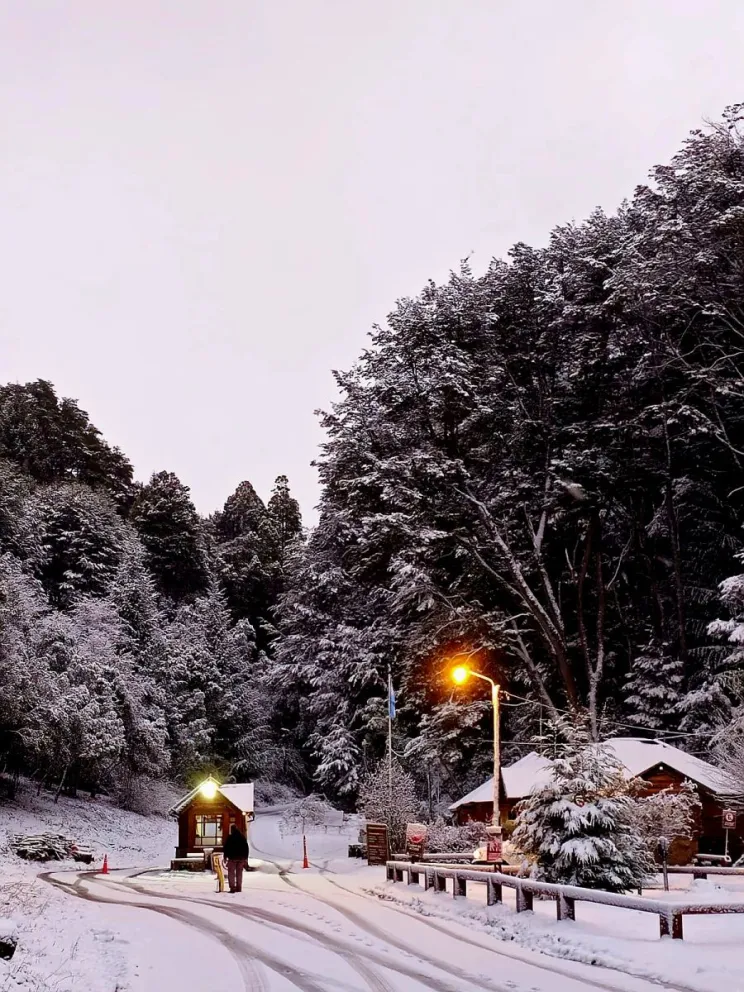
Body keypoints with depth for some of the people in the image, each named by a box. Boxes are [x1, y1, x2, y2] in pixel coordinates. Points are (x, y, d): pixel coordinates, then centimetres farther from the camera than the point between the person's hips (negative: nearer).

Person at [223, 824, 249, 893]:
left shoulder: (230, 837, -7)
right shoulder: (243, 837, 9)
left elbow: (226, 847, -7)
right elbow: (246, 848, 14)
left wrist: (225, 856, 2)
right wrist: (246, 858, 18)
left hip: (232, 857, -5)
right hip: (241, 858, 5)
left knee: (231, 873, -1)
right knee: (239, 873, 11)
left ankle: (232, 888, -11)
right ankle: (239, 888, 9)